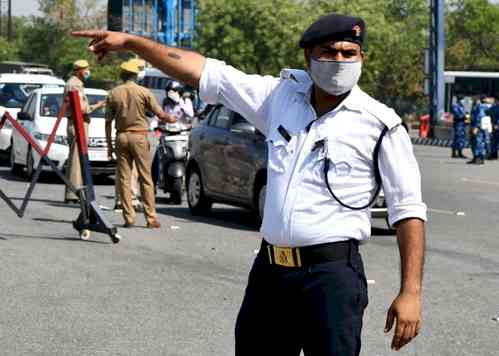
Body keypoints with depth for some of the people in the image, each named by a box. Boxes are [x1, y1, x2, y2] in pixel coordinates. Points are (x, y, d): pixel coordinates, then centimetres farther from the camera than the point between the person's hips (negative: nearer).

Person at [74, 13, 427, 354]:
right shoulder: (281, 96, 7)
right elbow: (204, 71, 11)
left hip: (332, 274, -5)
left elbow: (408, 210, -7)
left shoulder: (380, 124, -6)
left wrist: (411, 292, -14)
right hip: (269, 269, 5)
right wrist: (130, 41, 9)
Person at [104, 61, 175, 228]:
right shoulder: (143, 92, -4)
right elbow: (160, 114, -3)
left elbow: (108, 122, 5)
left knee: (124, 178, 6)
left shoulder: (113, 93, 4)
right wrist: (171, 119, 18)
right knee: (146, 178, 0)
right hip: (139, 136, -2)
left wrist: (109, 144, 12)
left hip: (122, 137, 2)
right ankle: (151, 218, -2)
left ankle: (129, 218, 3)